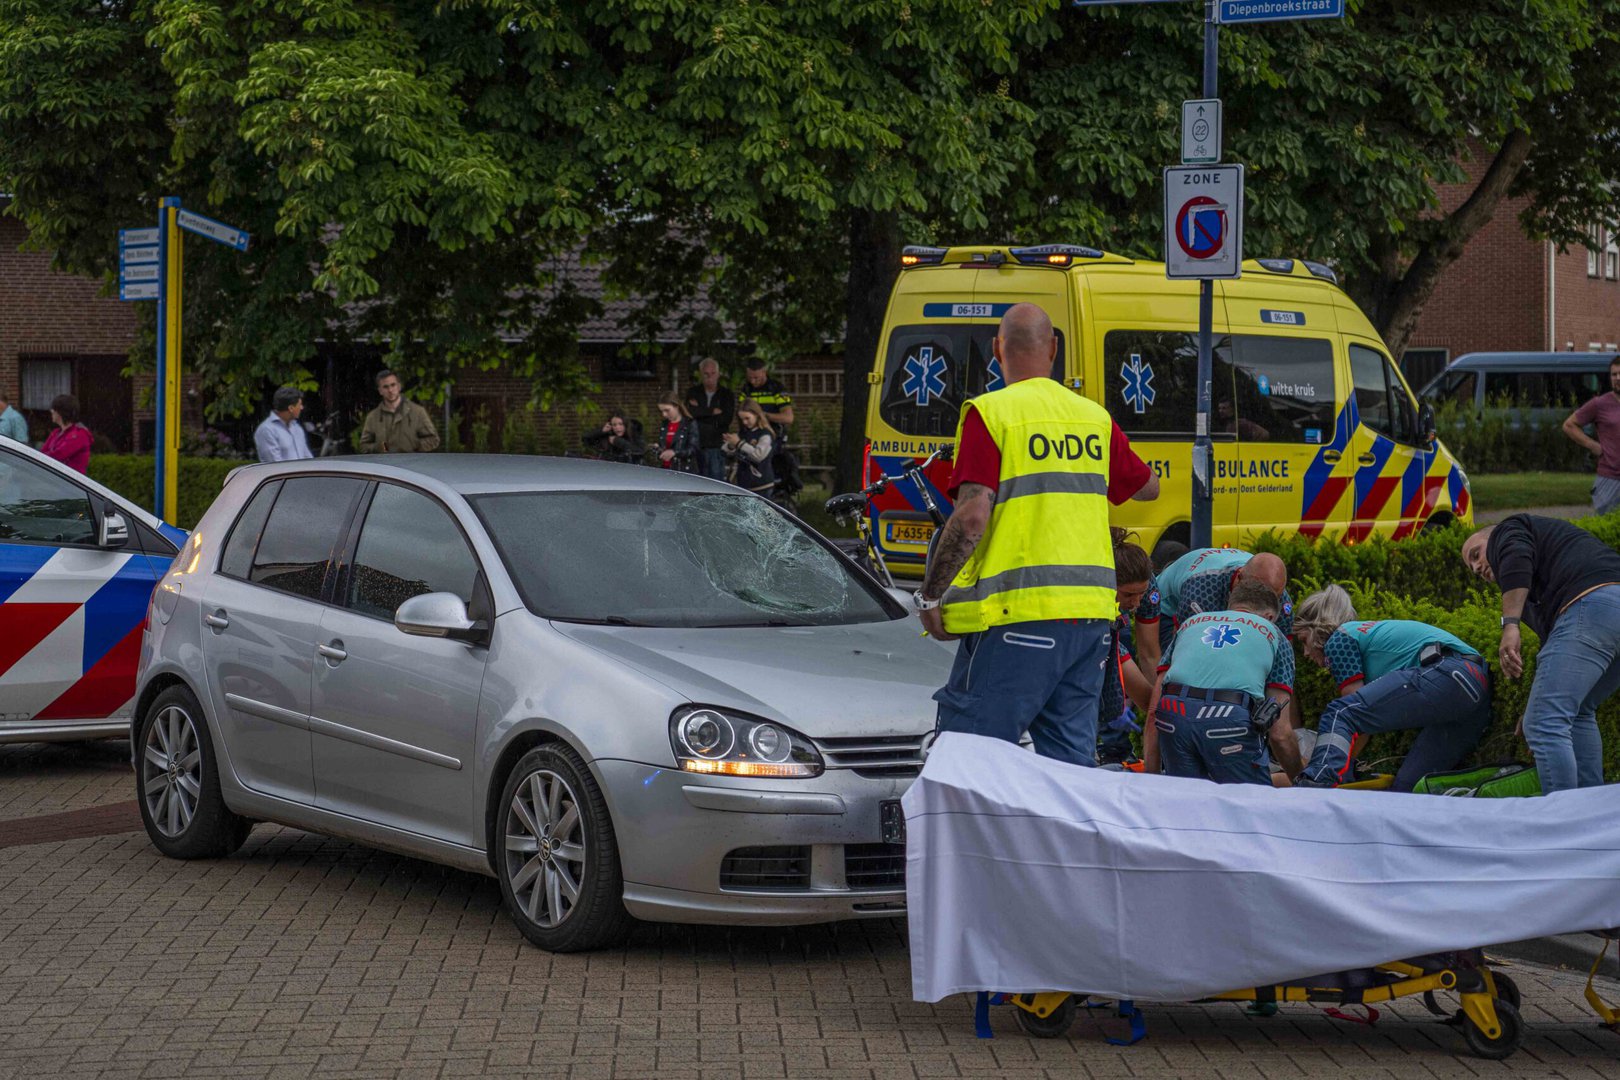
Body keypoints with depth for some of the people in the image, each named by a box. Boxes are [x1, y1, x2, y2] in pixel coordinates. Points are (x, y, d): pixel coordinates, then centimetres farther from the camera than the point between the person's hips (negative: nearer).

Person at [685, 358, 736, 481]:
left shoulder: (727, 395, 7)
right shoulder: (693, 393, 11)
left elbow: (726, 419, -7)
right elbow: (690, 412, -7)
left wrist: (701, 413, -4)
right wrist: (712, 411, -8)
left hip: (717, 447, -1)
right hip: (697, 446, 2)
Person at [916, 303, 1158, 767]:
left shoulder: (989, 413, -6)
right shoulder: (1094, 417, 13)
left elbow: (973, 516, -16)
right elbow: (1148, 486, 28)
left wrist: (930, 596, -8)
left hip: (1019, 614, -6)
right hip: (1091, 614, 6)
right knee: (1072, 758, 10)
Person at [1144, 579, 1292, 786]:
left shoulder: (1191, 623, 34)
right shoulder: (1274, 635, 27)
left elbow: (1154, 711, 25)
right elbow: (1279, 732, 19)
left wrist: (1149, 777, 27)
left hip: (1173, 714, 3)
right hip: (1232, 720, -3)